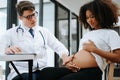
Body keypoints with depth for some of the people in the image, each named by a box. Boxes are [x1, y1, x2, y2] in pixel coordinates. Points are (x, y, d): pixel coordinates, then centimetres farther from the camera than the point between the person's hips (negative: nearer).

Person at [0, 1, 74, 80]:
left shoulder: (44, 31, 15)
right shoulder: (11, 33, 5)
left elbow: (58, 46, 12)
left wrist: (65, 58, -10)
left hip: (42, 71, 4)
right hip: (22, 72, -4)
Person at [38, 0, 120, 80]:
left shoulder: (110, 33, 6)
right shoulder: (87, 34, 28)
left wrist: (95, 49, -9)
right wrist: (69, 61, 5)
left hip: (91, 72, -7)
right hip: (74, 69, 7)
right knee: (46, 72, -19)